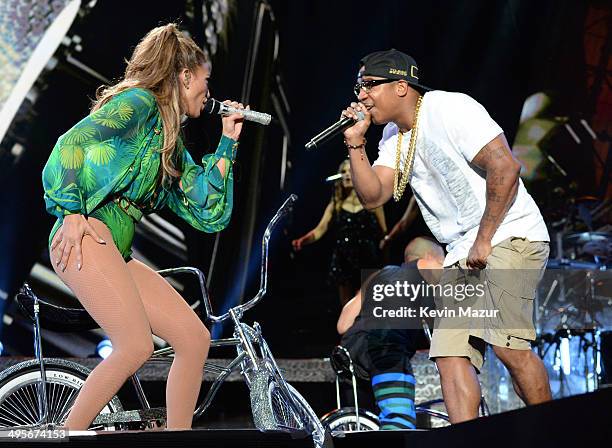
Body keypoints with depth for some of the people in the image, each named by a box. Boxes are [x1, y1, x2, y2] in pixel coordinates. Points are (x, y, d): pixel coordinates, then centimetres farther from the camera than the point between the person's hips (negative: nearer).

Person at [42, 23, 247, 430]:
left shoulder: (173, 145, 25)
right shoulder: (139, 101, 0)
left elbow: (209, 216, 19)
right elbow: (73, 142, -13)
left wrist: (228, 143, 21)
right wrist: (71, 212, -18)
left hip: (117, 253, 9)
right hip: (85, 237, -9)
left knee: (195, 339, 0)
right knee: (137, 347, -21)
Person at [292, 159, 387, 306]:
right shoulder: (335, 204, 9)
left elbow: (384, 233, 3)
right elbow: (321, 229, 1)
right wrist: (304, 240, -19)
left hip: (367, 260, -3)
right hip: (343, 260, 3)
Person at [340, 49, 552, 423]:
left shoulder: (449, 108, -11)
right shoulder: (394, 137, 14)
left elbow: (505, 167, -18)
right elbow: (373, 196, 8)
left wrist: (484, 240, -16)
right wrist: (356, 143, -3)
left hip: (510, 235, -8)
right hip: (463, 252, 8)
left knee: (507, 342, -24)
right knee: (451, 354, -6)